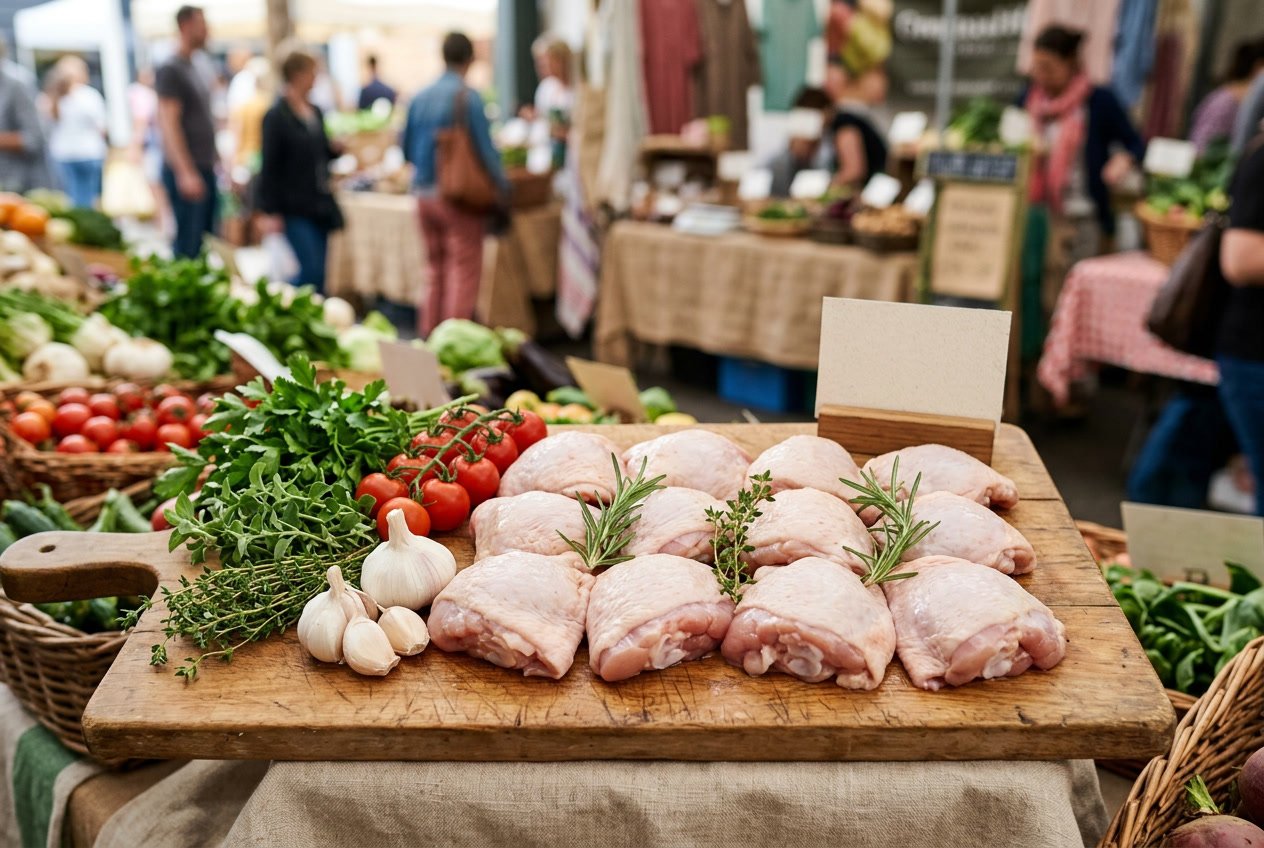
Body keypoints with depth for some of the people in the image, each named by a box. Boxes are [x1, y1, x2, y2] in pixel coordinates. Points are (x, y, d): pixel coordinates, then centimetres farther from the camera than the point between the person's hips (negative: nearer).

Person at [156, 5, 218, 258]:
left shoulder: (195, 70, 18)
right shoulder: (171, 70, -9)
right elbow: (169, 124, -15)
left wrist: (211, 165, 18)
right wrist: (186, 173, -21)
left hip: (205, 168, 9)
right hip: (187, 171, -9)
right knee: (188, 245, -8)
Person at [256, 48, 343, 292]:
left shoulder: (316, 112, 12)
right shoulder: (276, 117, -8)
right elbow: (269, 167, -10)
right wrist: (271, 212, -13)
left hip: (320, 205, 7)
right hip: (295, 207, -7)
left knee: (316, 272, 7)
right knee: (312, 270, -13)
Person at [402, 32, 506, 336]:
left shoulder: (420, 97, 7)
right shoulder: (468, 96, -11)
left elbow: (406, 149, 14)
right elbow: (485, 148, -12)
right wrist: (503, 186, 0)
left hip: (424, 194, 7)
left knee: (435, 266, 17)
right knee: (464, 269, -1)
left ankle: (428, 334, 22)